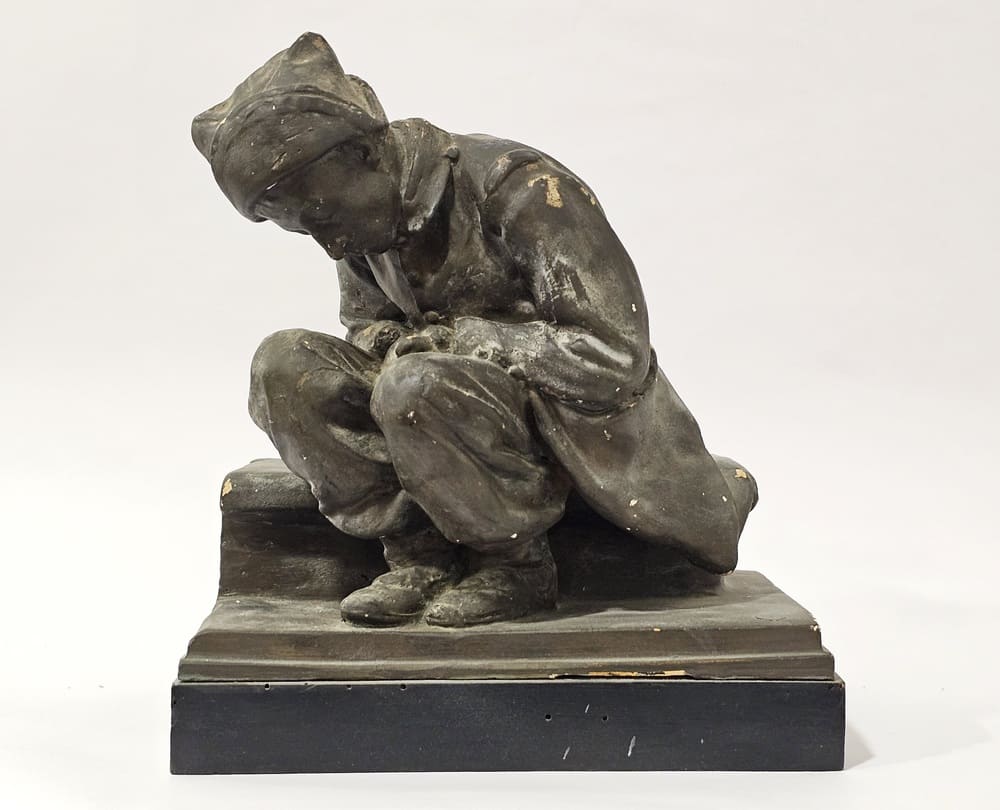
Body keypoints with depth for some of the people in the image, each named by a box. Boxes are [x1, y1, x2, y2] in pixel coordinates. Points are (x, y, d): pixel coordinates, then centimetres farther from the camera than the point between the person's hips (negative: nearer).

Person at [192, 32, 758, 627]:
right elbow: (365, 320, 18)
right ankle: (418, 556, -11)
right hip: (477, 400, 7)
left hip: (582, 415, -7)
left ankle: (517, 566, -14)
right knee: (286, 365, -12)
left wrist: (455, 335, -25)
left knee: (416, 387, -36)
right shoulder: (370, 218, -1)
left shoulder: (521, 189, -23)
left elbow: (616, 355, -25)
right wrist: (382, 340, -9)